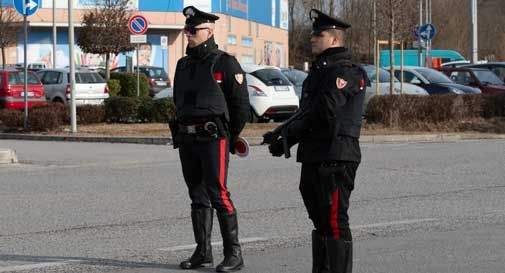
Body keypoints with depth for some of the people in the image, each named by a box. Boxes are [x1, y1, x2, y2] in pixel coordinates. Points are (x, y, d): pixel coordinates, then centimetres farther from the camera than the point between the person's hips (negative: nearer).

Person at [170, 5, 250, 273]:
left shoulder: (225, 63, -6)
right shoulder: (183, 65, 15)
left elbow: (241, 104, -4)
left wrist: (230, 137, 3)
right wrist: (181, 130, 16)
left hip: (213, 138, -7)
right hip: (187, 140, 7)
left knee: (218, 195, -12)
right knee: (197, 197, 10)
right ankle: (203, 251, 16)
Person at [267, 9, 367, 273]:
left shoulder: (345, 71, -13)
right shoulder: (319, 70, 20)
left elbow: (323, 112, -20)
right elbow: (306, 112, 21)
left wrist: (286, 139, -12)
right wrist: (285, 136, 4)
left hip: (335, 159, -10)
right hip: (314, 157, 10)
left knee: (334, 222, -9)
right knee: (320, 220, 15)